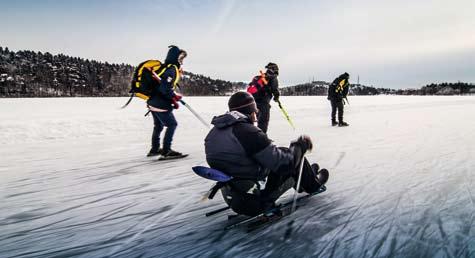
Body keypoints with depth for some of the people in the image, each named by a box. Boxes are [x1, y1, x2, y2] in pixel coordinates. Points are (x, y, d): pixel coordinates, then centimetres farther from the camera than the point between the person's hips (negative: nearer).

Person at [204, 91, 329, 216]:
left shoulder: (212, 135, -1)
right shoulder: (248, 132, -24)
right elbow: (283, 163, -21)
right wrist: (301, 145, -3)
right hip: (257, 202, -8)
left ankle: (306, 176, 45)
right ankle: (313, 184, 36)